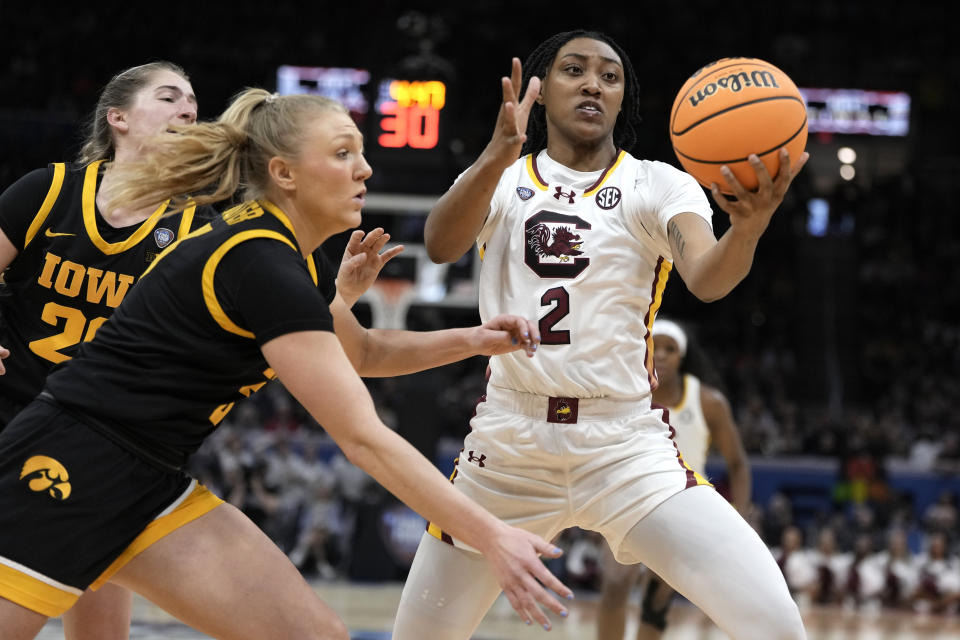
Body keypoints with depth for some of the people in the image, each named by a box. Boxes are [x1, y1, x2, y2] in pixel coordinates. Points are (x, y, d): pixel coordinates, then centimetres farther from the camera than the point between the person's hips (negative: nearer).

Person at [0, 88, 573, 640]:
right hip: (68, 469, -10)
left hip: (151, 486, 10)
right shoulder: (262, 267, -22)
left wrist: (472, 340, 10)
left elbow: (361, 352, 28)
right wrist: (490, 535, -25)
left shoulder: (298, 258, 7)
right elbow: (363, 438, -25)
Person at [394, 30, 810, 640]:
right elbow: (441, 245, -17)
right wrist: (498, 156, -35)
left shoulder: (658, 185, 2)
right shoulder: (498, 178, 5)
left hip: (628, 446, -1)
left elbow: (708, 279, -19)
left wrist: (748, 228, -42)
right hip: (509, 444, 2)